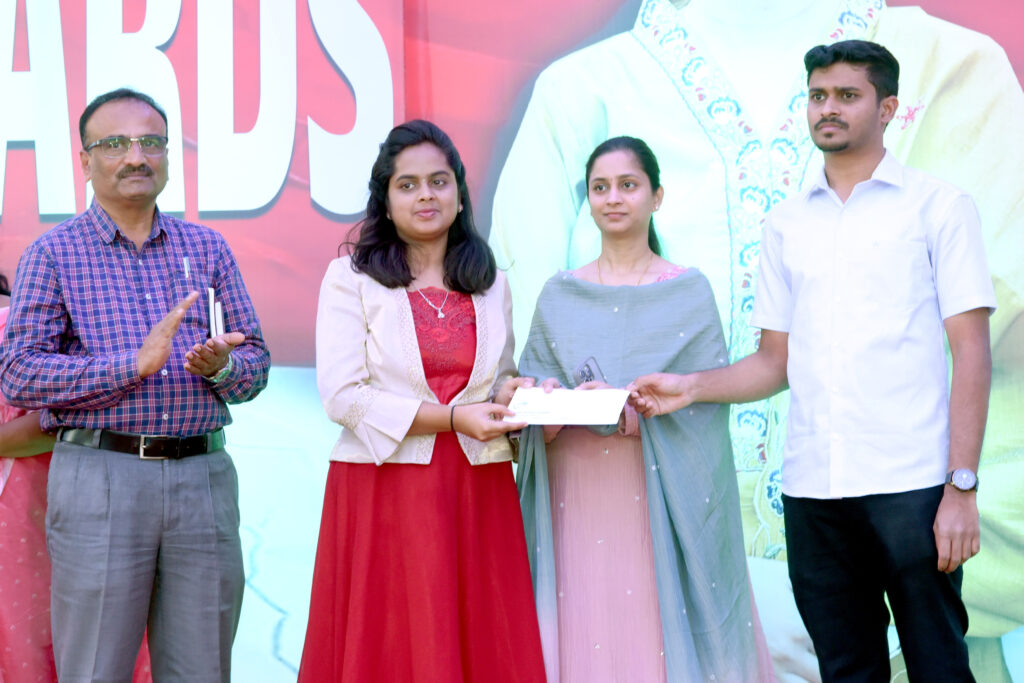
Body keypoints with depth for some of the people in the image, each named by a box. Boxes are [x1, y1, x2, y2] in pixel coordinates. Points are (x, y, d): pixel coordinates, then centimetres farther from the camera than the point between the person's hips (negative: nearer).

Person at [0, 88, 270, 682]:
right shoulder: (54, 253, 4)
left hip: (204, 476, 3)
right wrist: (136, 364, -16)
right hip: (99, 475, -3)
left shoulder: (208, 249, 14)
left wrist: (220, 366, -10)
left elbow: (256, 361, 14)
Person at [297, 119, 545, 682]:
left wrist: (509, 394, -3)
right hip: (384, 492, -3)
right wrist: (451, 418, -14)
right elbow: (342, 397, -8)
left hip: (479, 493, 4)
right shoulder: (350, 278, 1)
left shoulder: (489, 282, 15)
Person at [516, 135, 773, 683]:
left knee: (661, 633, -4)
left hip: (661, 498, -2)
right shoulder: (559, 295, 11)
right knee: (584, 635, -1)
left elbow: (707, 400, -4)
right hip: (576, 500, 2)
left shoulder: (689, 291, 4)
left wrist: (632, 413, -19)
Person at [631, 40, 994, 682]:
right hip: (812, 487, 4)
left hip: (911, 484, -4)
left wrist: (962, 486, -10)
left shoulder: (940, 206, 3)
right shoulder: (786, 224, 15)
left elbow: (972, 352, -2)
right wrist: (689, 386, -1)